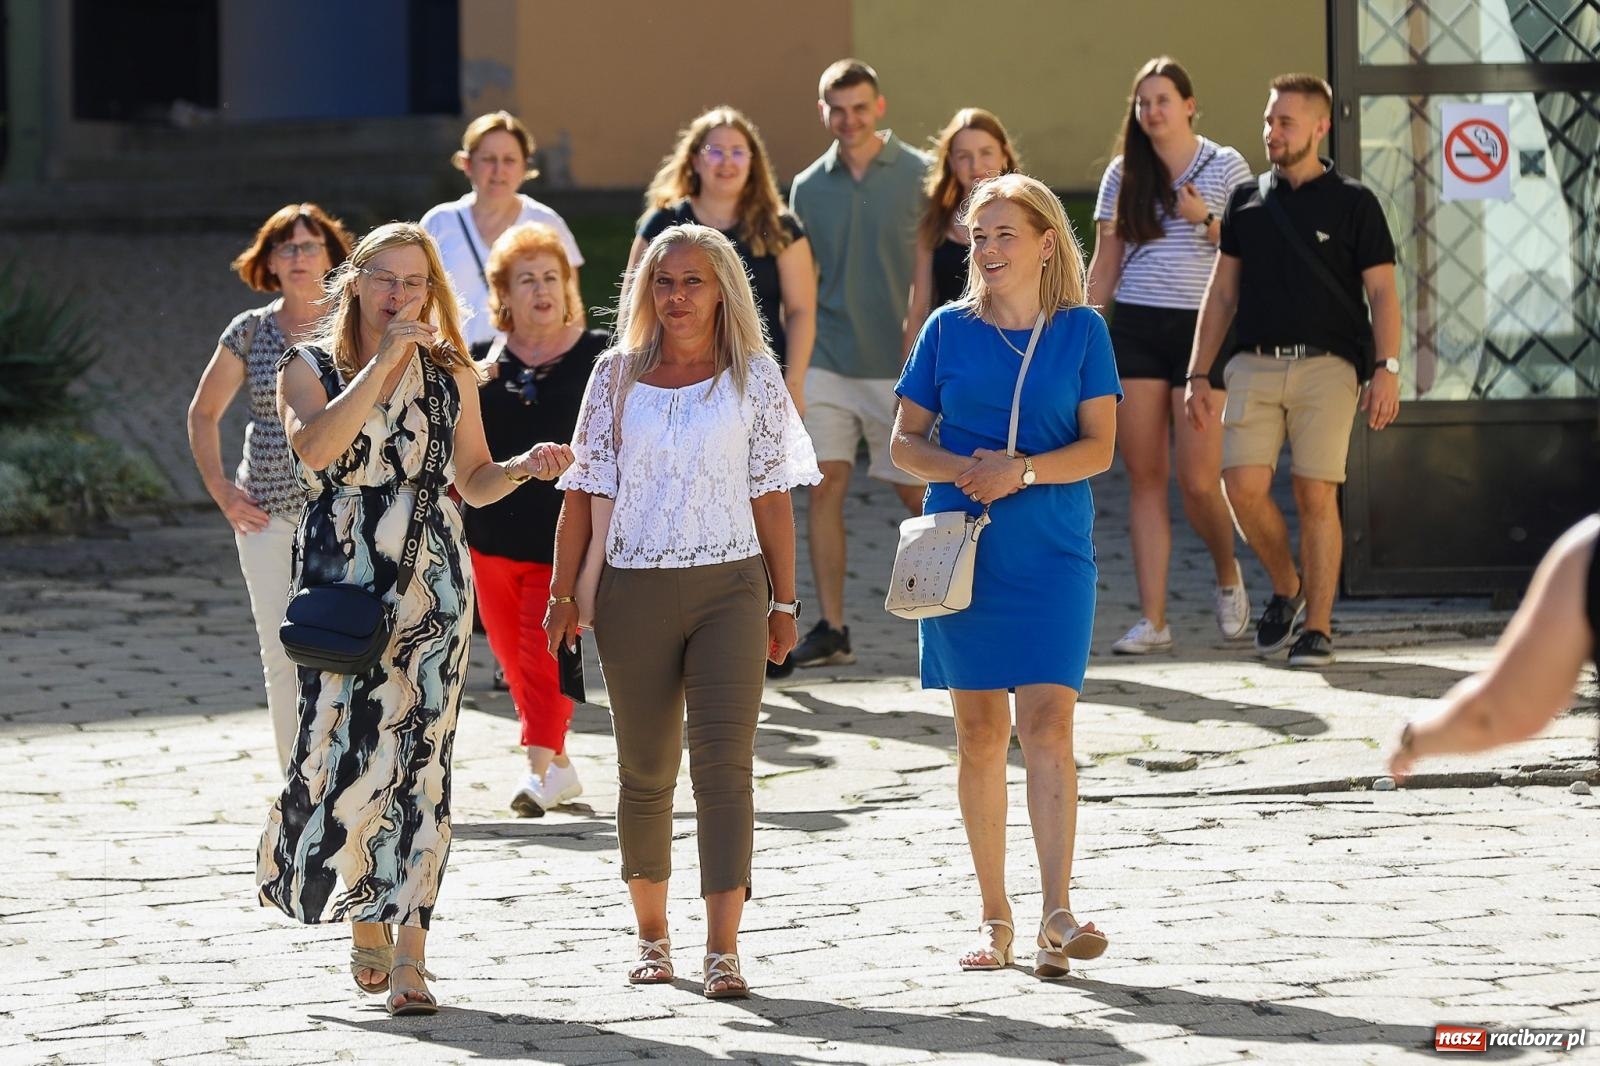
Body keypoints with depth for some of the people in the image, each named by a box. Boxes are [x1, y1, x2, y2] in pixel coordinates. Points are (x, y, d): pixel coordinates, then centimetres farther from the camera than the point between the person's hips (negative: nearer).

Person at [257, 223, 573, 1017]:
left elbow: (472, 481, 18)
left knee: (419, 757, -5)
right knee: (344, 750, -5)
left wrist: (523, 468, -3)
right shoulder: (311, 368, 3)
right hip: (339, 582, -1)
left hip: (432, 580, 1)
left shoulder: (450, 375, 11)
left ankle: (410, 951, -6)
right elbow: (314, 446, -17)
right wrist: (383, 361, -17)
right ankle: (366, 925, 18)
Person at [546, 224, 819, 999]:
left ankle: (722, 950, -17)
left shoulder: (753, 376, 3)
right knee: (645, 771, 10)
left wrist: (783, 602, 4)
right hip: (635, 588, 1)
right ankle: (652, 935, 26)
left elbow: (770, 494, 5)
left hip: (729, 586, -1)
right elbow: (584, 488, 5)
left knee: (724, 762, -13)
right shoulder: (618, 375, 5)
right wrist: (563, 593, 1)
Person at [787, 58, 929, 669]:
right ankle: (830, 629, 1)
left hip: (898, 361, -3)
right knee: (824, 486, -3)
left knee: (914, 491, 2)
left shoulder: (918, 176, -2)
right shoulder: (809, 187, 8)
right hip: (826, 360, 3)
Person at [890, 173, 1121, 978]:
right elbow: (905, 441, 7)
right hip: (963, 548, 2)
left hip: (1052, 552, -2)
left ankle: (1056, 916, -15)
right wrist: (966, 470, -12)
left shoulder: (1080, 332, 2)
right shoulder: (949, 330, 6)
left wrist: (1022, 471, -17)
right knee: (979, 732, 5)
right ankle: (994, 917, 14)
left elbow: (1099, 447, -2)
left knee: (1047, 725, -12)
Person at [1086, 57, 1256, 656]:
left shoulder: (1225, 168, 3)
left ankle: (1228, 578, 21)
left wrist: (1205, 221, -12)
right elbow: (1104, 268, 13)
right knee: (1145, 478, -1)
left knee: (1199, 482, -8)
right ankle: (1152, 619, -1)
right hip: (1135, 331, 3)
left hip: (1202, 330, -3)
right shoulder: (1123, 176, 11)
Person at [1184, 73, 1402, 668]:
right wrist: (1198, 375, 11)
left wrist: (1387, 369, -11)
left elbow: (1382, 292, 1)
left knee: (1316, 494, -8)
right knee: (1243, 486, -10)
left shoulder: (1352, 204, 4)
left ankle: (1317, 626, 1)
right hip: (1255, 363, 3)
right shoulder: (1247, 202, 14)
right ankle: (1285, 587, 14)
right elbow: (1222, 292, 17)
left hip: (1326, 366, -3)